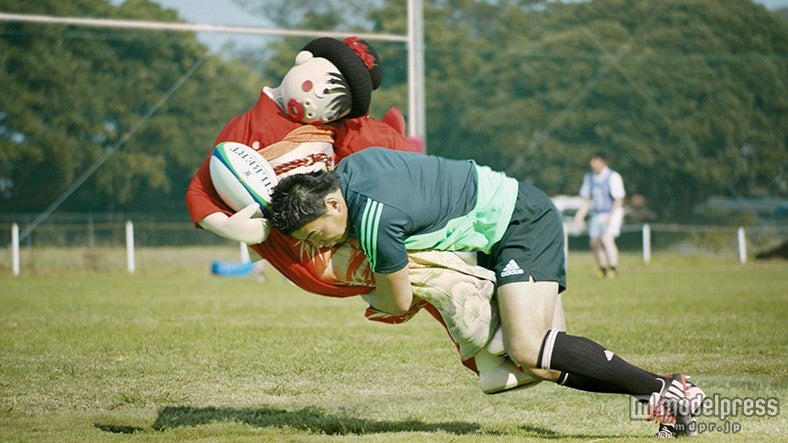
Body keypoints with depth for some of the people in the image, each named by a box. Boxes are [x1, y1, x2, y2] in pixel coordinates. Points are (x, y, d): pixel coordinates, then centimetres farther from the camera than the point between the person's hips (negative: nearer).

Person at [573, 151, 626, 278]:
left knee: (607, 239, -22)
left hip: (613, 213, -6)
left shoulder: (613, 177, -14)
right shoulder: (589, 177, 4)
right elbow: (586, 200, 13)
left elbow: (619, 200, -14)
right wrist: (580, 216, 3)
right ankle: (602, 268, 20)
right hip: (597, 214, 6)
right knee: (594, 242, 3)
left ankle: (613, 268, -16)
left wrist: (610, 217, -21)